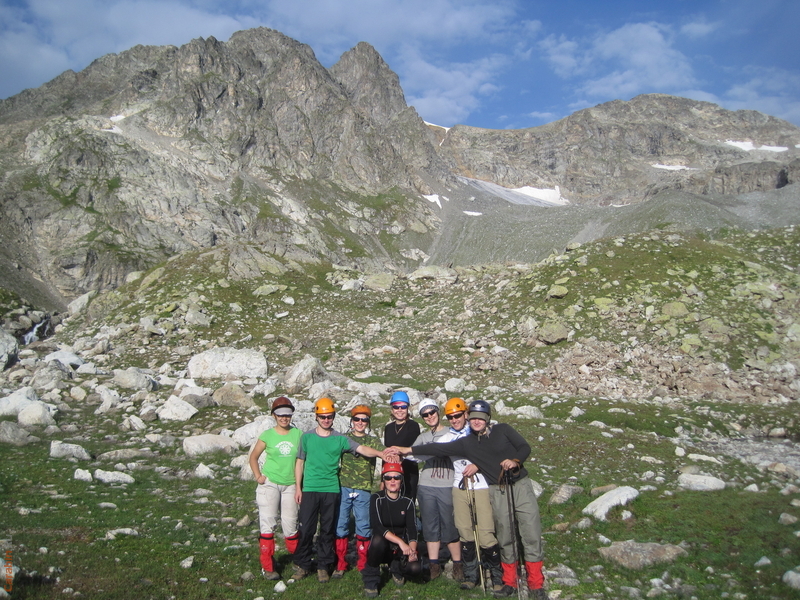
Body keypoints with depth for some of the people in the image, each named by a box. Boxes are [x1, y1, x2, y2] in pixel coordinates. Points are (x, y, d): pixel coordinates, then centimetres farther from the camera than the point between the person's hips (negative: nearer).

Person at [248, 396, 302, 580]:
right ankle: (267, 567, 6)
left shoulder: (298, 434, 1)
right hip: (269, 484, -1)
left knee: (290, 525, 8)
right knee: (267, 523, -4)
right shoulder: (267, 435, -2)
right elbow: (253, 457, 9)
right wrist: (258, 476, -1)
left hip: (290, 485, 1)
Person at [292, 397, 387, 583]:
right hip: (309, 489, 0)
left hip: (331, 490, 1)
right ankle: (302, 564, 18)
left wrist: (382, 454, -24)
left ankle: (323, 566, 19)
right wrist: (298, 487, 6)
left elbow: (362, 449, -8)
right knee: (306, 528, 2)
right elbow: (300, 462, 10)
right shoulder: (307, 437, 4)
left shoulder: (340, 439, 3)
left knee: (328, 530, 7)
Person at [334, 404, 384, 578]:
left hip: (363, 490, 0)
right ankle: (340, 564, 16)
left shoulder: (373, 441, 8)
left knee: (363, 526, 3)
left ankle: (363, 565, 19)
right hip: (343, 487, 1)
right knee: (341, 525, 4)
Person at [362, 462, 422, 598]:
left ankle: (396, 568, 12)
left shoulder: (407, 502, -1)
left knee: (415, 568, -26)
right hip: (382, 547, -2)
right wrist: (400, 541, -33)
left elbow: (412, 530, -7)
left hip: (402, 547, 3)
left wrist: (412, 549, -28)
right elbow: (376, 526, -22)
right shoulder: (377, 499, -9)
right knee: (377, 540, -36)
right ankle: (370, 579, -11)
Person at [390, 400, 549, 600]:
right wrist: (408, 450, -7)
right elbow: (440, 449, -1)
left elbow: (525, 447, -1)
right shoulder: (466, 443, 3)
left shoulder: (503, 430, 0)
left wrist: (515, 461, -21)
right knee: (505, 536, 5)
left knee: (531, 534, -2)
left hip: (520, 485, -1)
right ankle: (509, 583, 20)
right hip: (498, 490, 2)